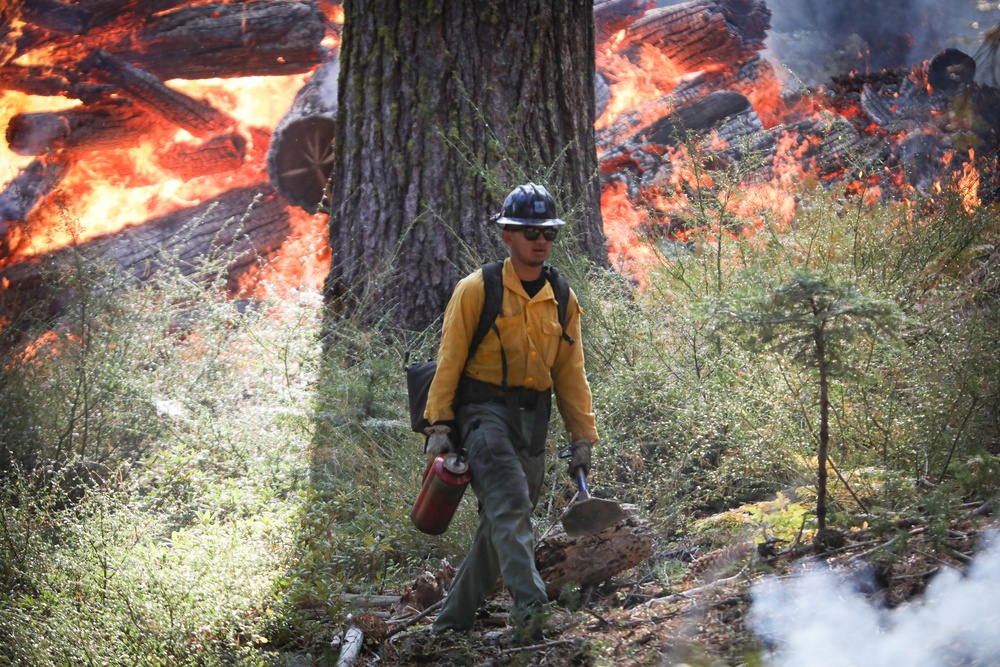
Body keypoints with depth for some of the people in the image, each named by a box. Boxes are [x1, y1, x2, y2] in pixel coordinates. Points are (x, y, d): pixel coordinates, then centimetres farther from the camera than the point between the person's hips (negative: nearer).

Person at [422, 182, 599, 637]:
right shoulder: (476, 291, -2)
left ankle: (453, 618, 17)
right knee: (510, 502, -25)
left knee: (501, 525, 5)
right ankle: (528, 600, -34)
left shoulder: (562, 302, 12)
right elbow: (449, 360, -3)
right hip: (484, 412, -5)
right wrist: (439, 424, -10)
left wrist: (582, 436, 10)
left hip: (533, 420, 5)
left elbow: (571, 374, 15)